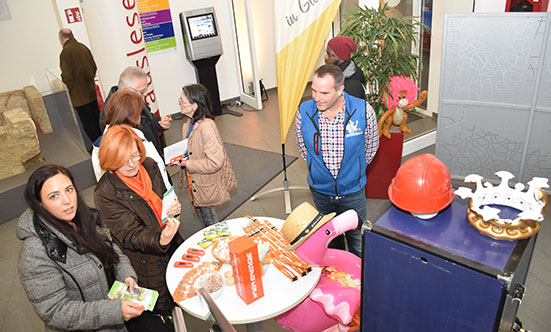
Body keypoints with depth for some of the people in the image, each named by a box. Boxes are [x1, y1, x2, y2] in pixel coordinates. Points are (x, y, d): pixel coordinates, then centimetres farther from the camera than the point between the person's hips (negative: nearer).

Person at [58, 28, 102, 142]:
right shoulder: (83, 47, 4)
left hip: (79, 95, -7)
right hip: (91, 91, 7)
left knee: (88, 124, 2)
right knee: (96, 118, 17)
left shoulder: (65, 52, -17)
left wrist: (70, 88, 0)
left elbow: (67, 76, -18)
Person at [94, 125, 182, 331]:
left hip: (172, 247, 5)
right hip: (146, 266, -5)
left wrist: (173, 208, -15)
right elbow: (131, 236, -23)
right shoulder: (105, 195, -22)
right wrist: (160, 239, -44)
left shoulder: (149, 166, -6)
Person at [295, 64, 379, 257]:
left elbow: (371, 146, 0)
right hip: (320, 191, 2)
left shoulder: (363, 111, -22)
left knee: (358, 244, 16)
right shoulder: (304, 113, -17)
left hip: (353, 192, -2)